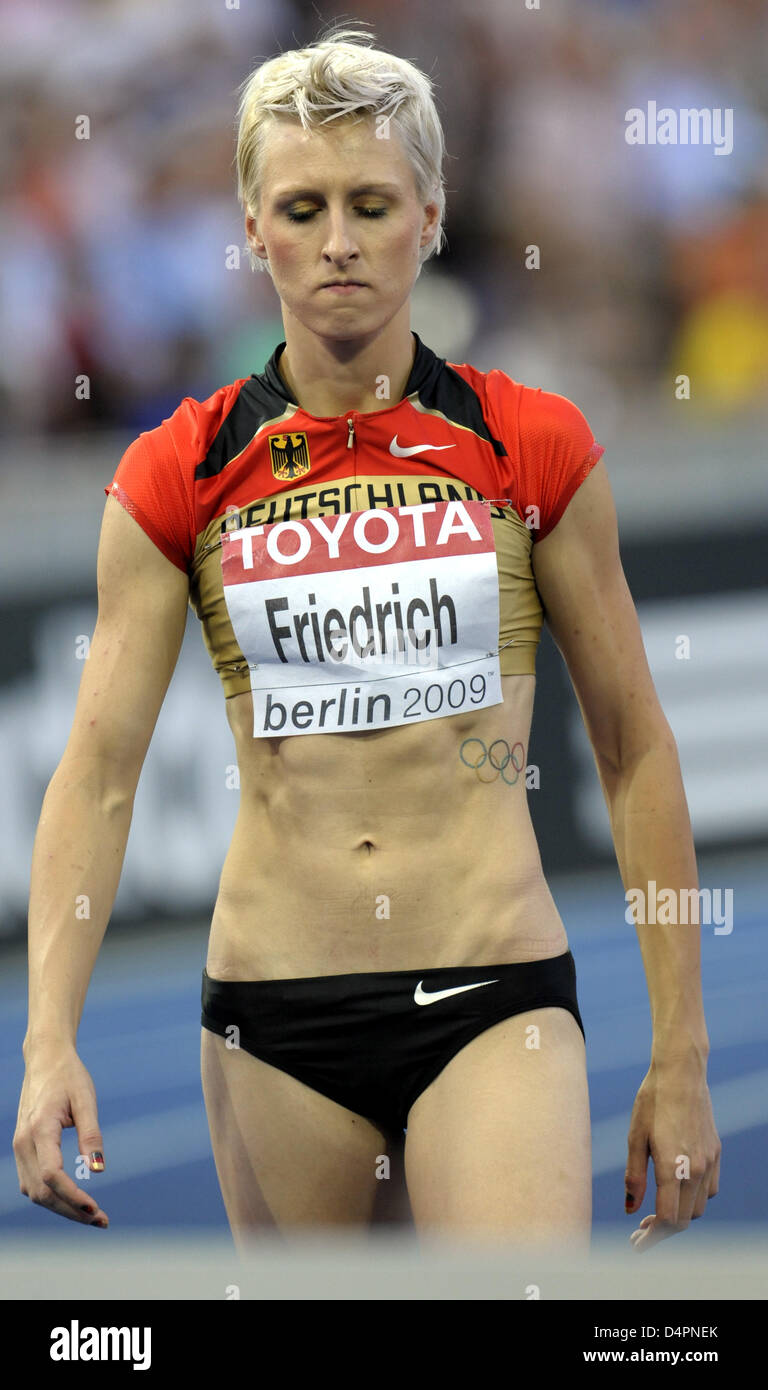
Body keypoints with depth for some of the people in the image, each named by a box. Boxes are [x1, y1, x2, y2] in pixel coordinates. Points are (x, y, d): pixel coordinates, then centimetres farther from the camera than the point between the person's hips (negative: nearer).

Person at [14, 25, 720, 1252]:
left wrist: (682, 1055, 3)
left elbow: (635, 749, 6)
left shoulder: (533, 448, 1)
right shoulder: (177, 478, 3)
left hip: (494, 1008, -2)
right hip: (273, 1013, 2)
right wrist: (49, 1038, -13)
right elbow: (98, 769, 0)